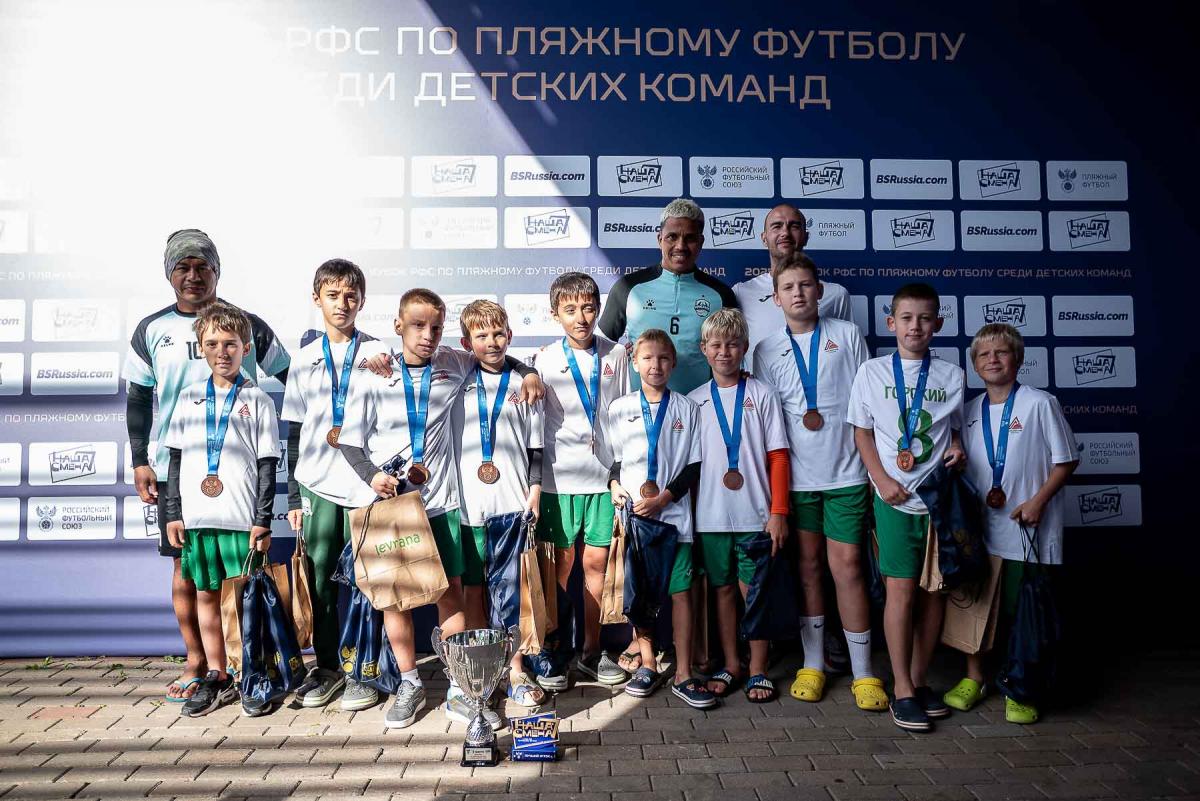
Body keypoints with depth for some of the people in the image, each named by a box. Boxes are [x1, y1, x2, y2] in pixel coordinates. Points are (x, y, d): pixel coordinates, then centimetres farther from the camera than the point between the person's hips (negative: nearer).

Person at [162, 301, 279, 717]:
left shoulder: (257, 400, 1)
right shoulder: (190, 397, 11)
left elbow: (267, 465, -1)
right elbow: (176, 459, 13)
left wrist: (263, 522, -6)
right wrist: (173, 513, 7)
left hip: (242, 519, -4)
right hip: (196, 517, 4)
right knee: (206, 595, 10)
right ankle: (216, 678, 22)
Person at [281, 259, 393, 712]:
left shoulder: (379, 354, 3)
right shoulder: (305, 359, 11)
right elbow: (294, 432, 12)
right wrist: (293, 497, 10)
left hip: (366, 485, -2)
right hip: (317, 486, 3)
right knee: (320, 579, 6)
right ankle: (328, 666, 22)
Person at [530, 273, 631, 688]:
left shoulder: (616, 355, 5)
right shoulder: (545, 360, 0)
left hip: (604, 475, 2)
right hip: (560, 477, -1)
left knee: (597, 561, 7)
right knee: (562, 563, 4)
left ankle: (592, 650, 21)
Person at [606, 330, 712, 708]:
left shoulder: (687, 409, 4)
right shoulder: (619, 408, 7)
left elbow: (694, 466, 2)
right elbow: (613, 458, 13)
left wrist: (663, 498, -9)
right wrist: (615, 486, -7)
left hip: (673, 514, -1)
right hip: (632, 513, 1)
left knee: (680, 590, -1)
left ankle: (683, 674, 7)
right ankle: (647, 664, 23)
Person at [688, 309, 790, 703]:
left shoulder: (762, 394, 1)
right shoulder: (695, 400, 8)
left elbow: (778, 457, -2)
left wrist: (778, 512, -7)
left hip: (755, 515, -2)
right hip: (710, 517, 3)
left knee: (753, 590, 2)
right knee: (723, 589, 12)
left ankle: (758, 670, 17)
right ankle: (730, 666, 25)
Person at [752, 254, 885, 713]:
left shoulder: (847, 335, 3)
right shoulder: (767, 351, 5)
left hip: (846, 472, -1)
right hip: (796, 475, 1)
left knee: (846, 565, -2)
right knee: (809, 566, 9)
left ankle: (863, 672, 10)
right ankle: (813, 664, 21)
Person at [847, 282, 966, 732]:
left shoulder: (951, 375, 8)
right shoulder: (872, 372, 3)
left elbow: (956, 427, 17)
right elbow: (862, 432, 4)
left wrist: (957, 447, -6)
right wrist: (882, 480, -7)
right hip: (896, 497, -3)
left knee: (934, 590, 7)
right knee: (901, 590, -3)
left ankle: (919, 680, 22)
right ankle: (902, 690, 7)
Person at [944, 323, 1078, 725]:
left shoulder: (1040, 404, -6)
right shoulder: (970, 410, 8)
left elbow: (1066, 460, -4)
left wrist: (1038, 500, -14)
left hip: (1027, 530, -4)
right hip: (980, 528, 4)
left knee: (1023, 611, 4)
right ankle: (974, 677, 27)